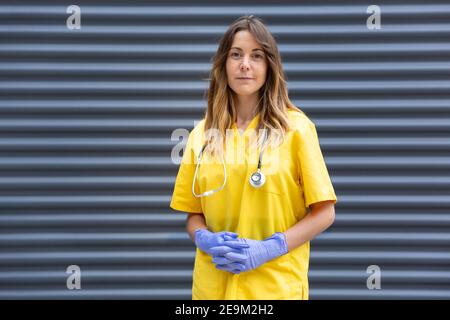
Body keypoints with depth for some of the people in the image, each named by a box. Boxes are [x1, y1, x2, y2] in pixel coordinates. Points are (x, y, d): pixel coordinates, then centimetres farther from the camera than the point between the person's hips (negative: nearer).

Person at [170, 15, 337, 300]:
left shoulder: (296, 127, -5)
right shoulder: (202, 134, 5)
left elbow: (324, 213, -5)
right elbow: (193, 216, 11)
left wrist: (269, 249, -16)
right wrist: (206, 240, -10)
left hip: (276, 286, -3)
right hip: (212, 285, 3)